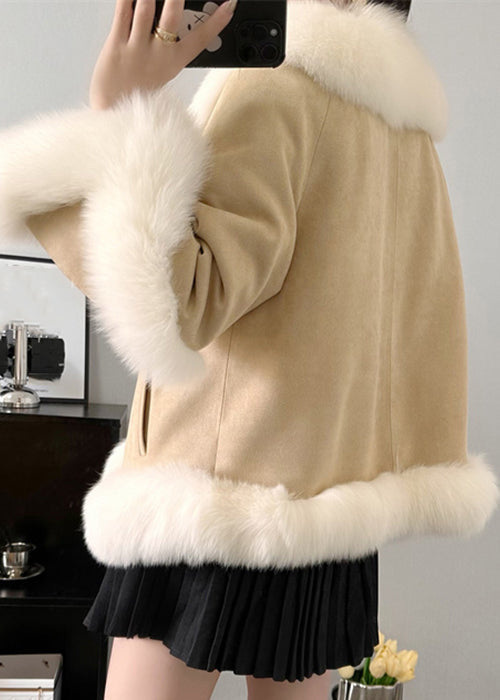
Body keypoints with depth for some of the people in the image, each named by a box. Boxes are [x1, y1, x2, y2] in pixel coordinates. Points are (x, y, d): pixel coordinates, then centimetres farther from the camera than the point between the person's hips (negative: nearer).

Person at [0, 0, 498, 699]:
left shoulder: (276, 88, -10)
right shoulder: (411, 132, 13)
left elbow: (173, 308, -21)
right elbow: (433, 336, 15)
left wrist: (114, 117, -22)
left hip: (221, 491, -8)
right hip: (336, 490, 8)